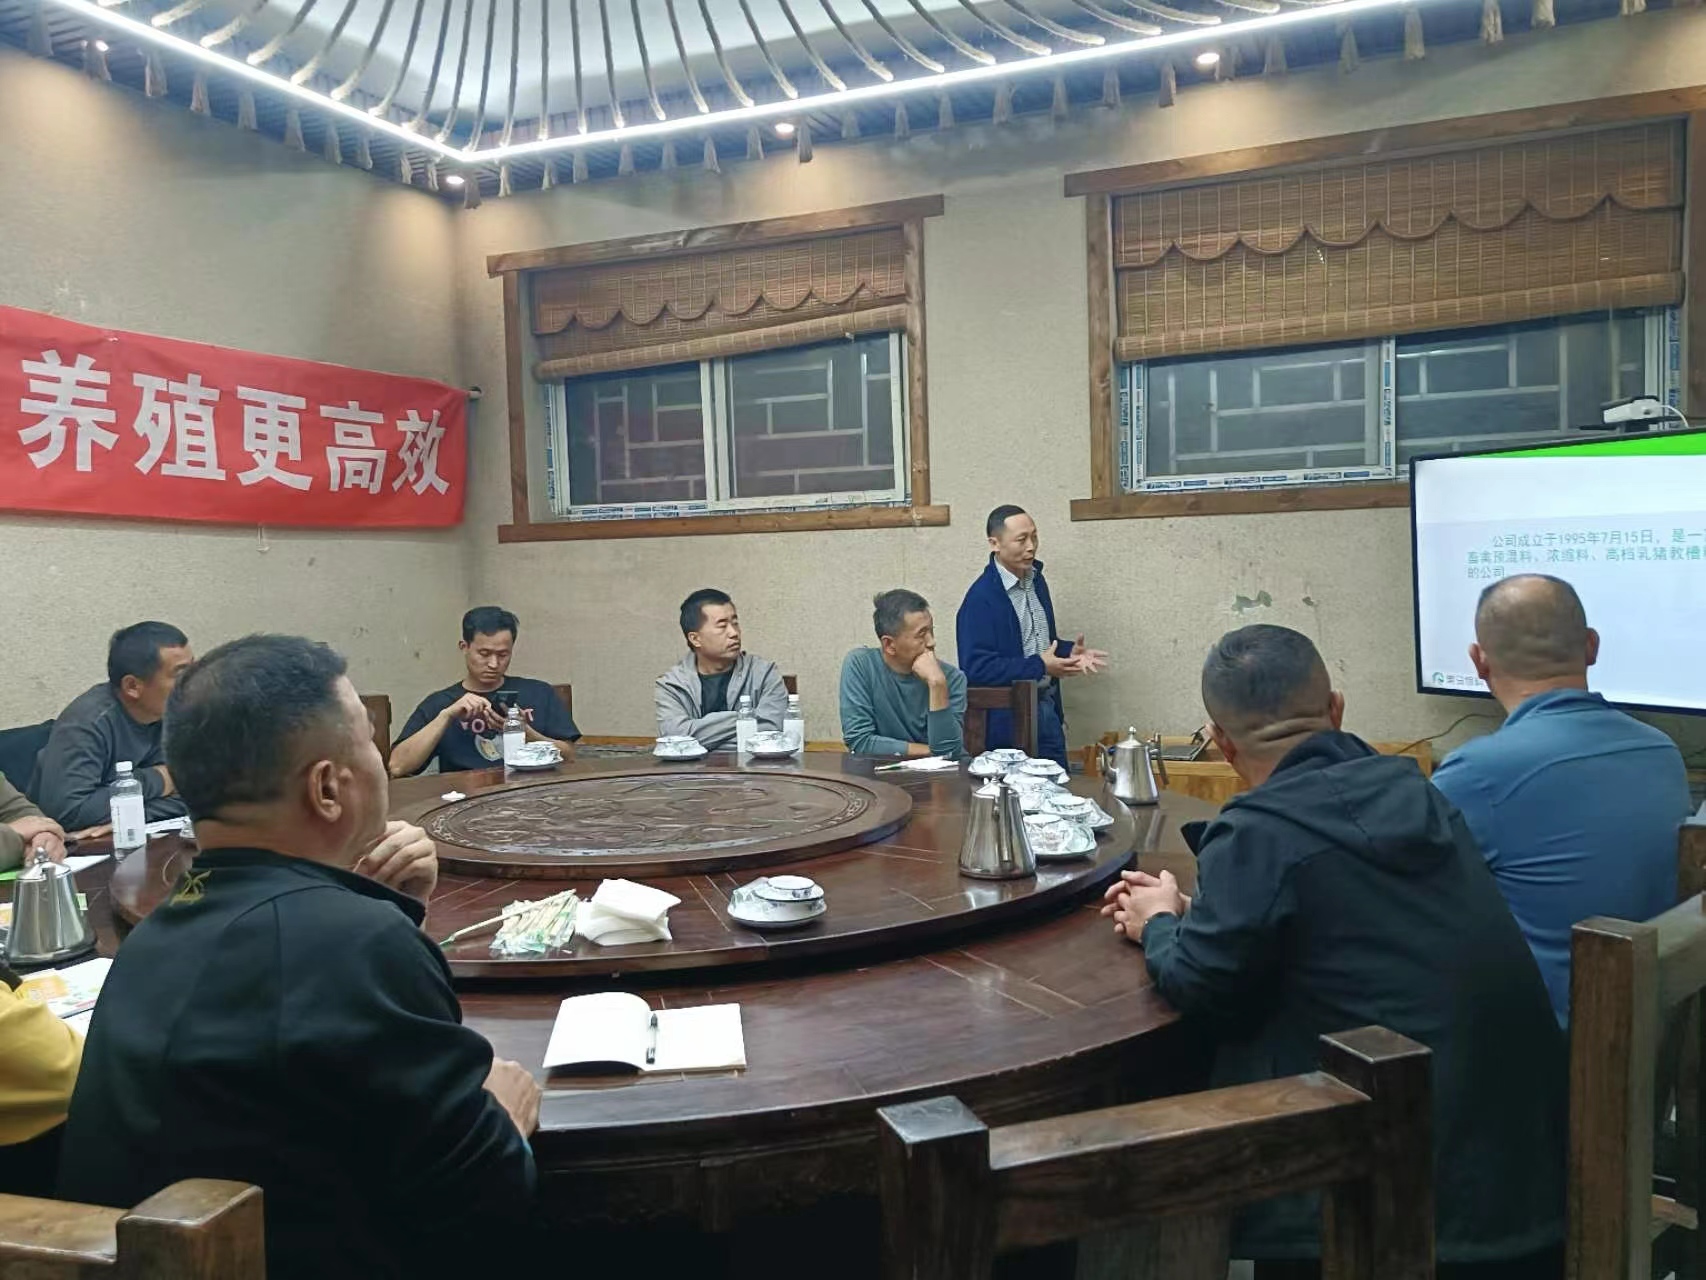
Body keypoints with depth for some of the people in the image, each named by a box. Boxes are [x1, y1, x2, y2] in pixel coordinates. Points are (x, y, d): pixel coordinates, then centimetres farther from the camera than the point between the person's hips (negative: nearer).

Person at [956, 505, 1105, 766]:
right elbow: (977, 667, -22)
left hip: (1047, 710, 8)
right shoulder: (980, 598, -17)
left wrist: (1069, 652, 1)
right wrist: (1040, 666, -20)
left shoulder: (1036, 581, 9)